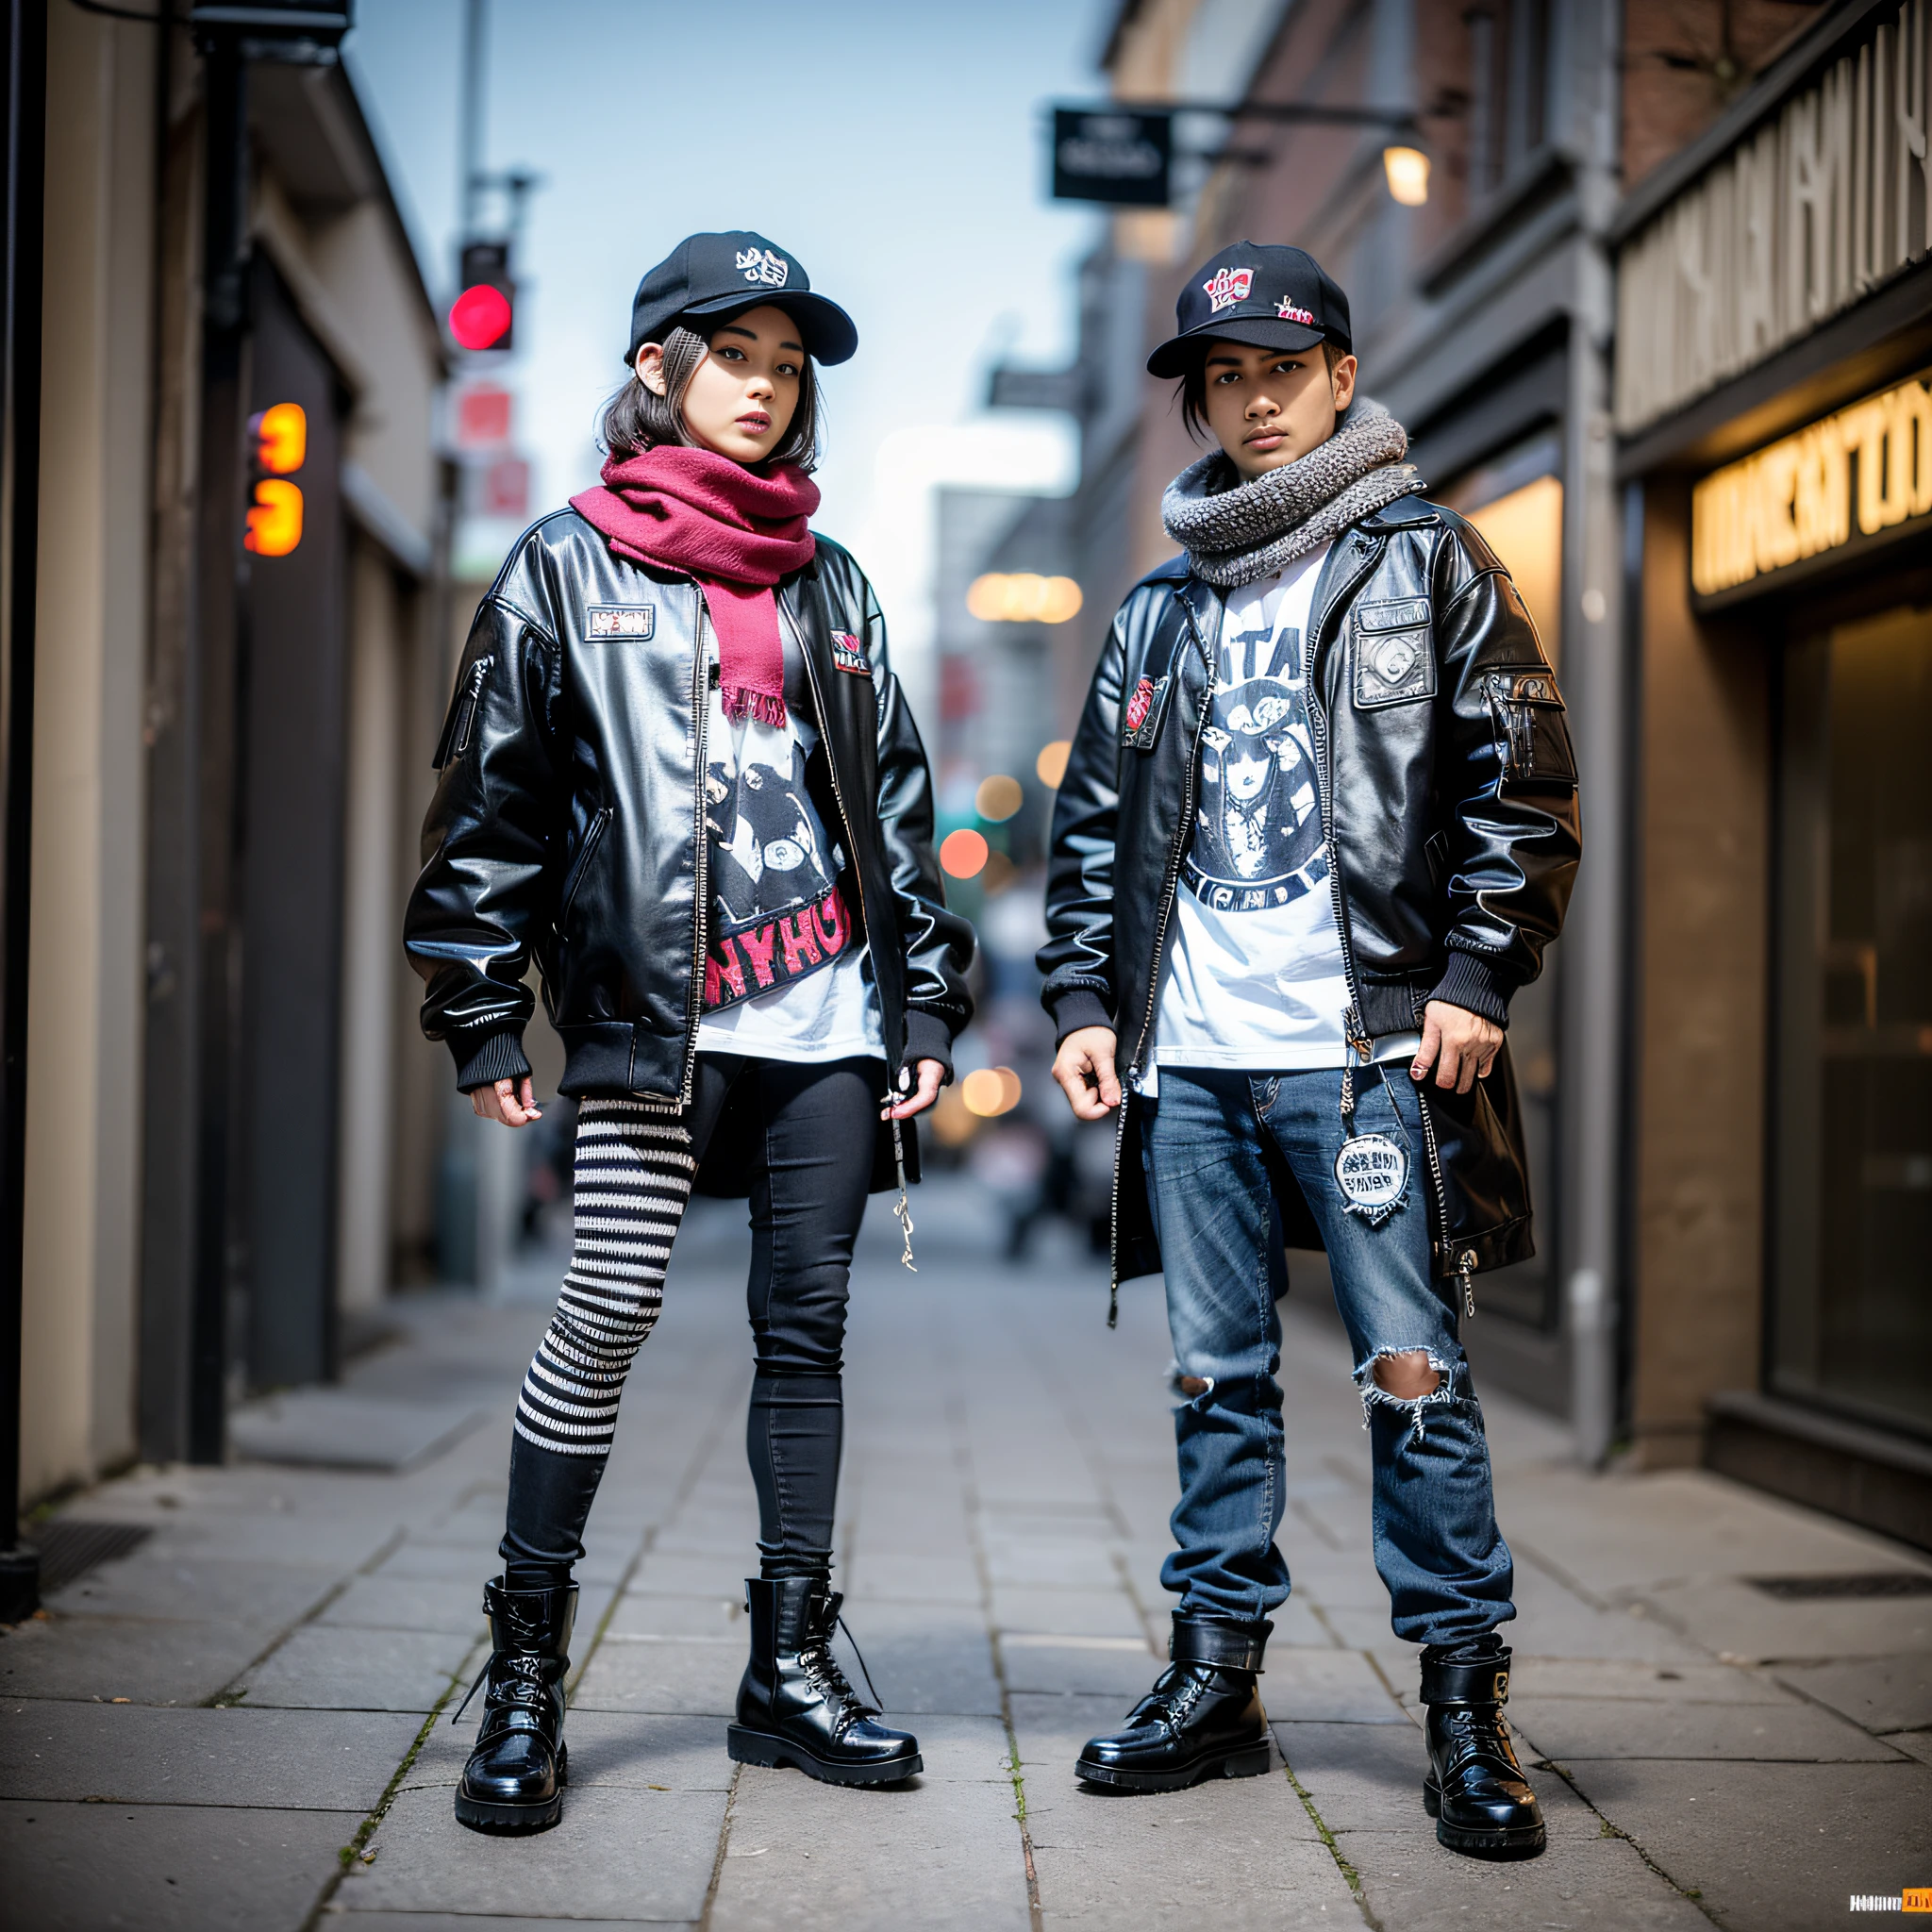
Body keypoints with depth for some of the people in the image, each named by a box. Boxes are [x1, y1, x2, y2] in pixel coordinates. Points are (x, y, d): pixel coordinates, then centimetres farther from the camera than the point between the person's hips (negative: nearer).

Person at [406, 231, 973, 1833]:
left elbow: (895, 800, 18)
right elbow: (495, 797, 1)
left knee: (807, 1325, 5)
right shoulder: (569, 565, 5)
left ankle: (791, 1669, 13)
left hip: (828, 1020, 4)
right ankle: (526, 1673, 2)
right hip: (653, 1013, -4)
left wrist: (925, 1000, 11)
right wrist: (482, 1012, -4)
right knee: (608, 1316, -10)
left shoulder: (831, 585, 17)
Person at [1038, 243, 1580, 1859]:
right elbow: (1095, 826, 20)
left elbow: (1523, 785, 0)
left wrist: (1479, 977, -9)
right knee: (1218, 1380, 8)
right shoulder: (1163, 610, 18)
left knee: (1414, 1377, -4)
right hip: (1192, 1058, 5)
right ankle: (1216, 1685, 17)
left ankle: (1468, 1710, 3)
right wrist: (1085, 1001, 11)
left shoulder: (1428, 561, 6)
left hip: (1368, 1046, -4)